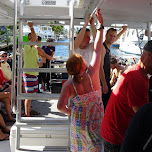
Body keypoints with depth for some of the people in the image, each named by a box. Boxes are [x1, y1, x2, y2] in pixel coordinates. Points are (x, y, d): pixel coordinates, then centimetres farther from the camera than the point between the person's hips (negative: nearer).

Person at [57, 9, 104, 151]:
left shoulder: (68, 85, -15)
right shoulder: (92, 74, -18)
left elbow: (60, 106, -21)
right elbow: (97, 50, -12)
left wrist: (69, 112, 2)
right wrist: (100, 25, -5)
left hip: (78, 122, 1)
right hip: (96, 121, -1)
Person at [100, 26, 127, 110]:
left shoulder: (108, 47, 11)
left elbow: (115, 39, 38)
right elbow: (100, 67, -21)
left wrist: (123, 30, 43)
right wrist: (104, 84, -23)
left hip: (106, 80, 9)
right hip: (103, 81, -9)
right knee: (106, 102, -8)